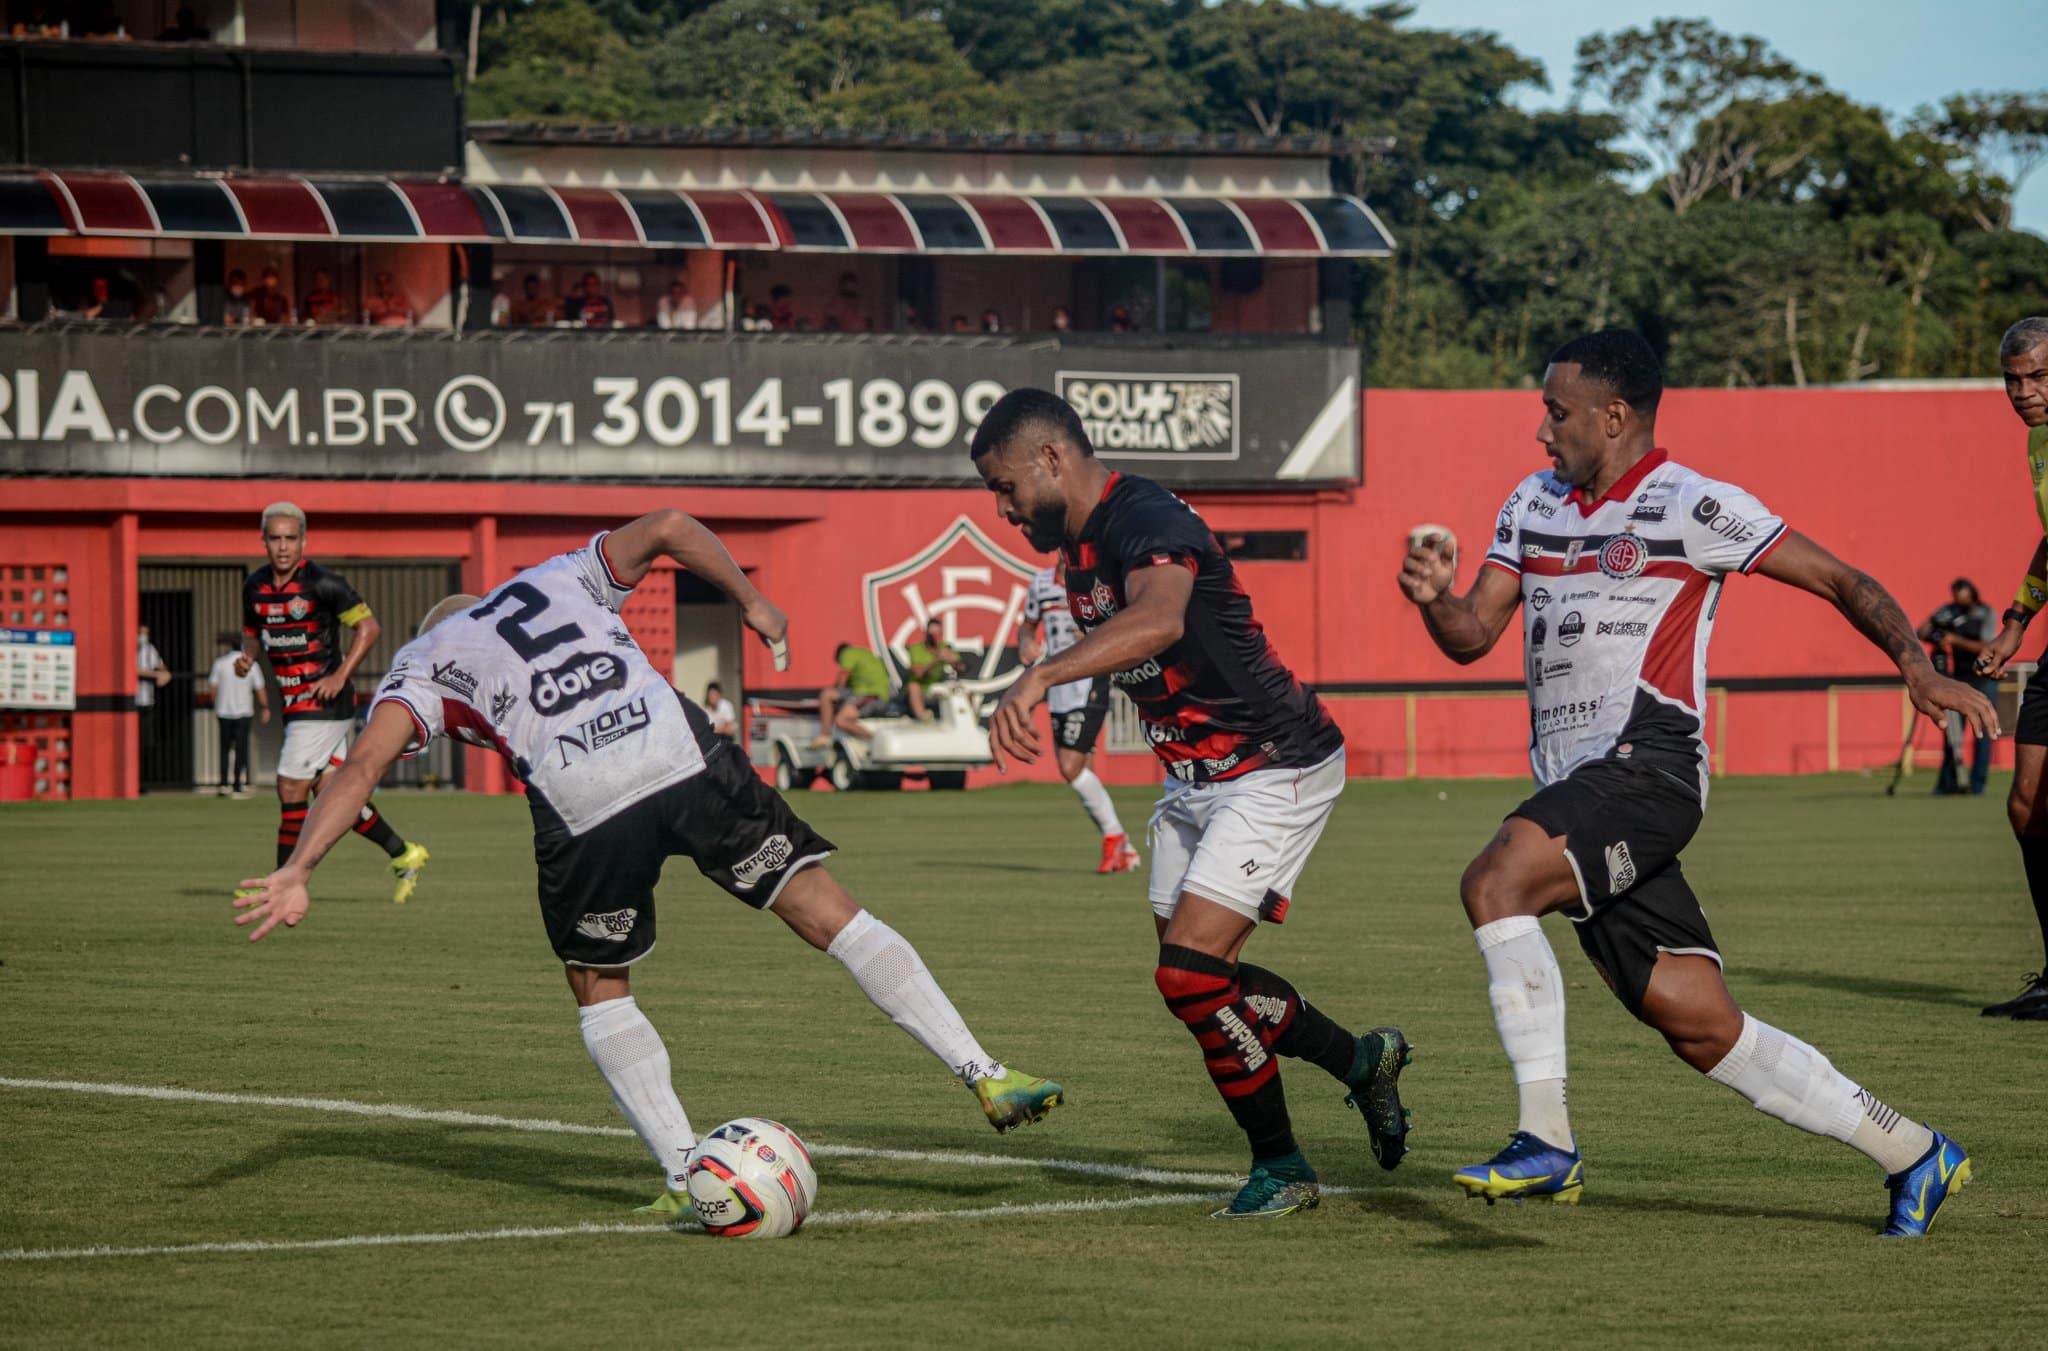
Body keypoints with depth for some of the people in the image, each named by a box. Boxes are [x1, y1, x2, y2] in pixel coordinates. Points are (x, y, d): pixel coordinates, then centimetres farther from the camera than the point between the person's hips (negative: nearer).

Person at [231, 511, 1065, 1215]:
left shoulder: (424, 663, 23)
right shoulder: (563, 578, 31)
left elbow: (363, 766, 6)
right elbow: (667, 528, 16)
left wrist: (295, 873, -3)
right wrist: (749, 600, 22)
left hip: (582, 809, -2)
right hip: (687, 761, 2)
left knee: (599, 991, 21)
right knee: (831, 916, 8)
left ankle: (687, 1179, 11)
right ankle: (986, 1077, 4)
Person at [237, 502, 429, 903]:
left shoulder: (322, 583, -14)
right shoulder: (255, 586, 6)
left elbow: (369, 626, -11)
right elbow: (252, 630, 23)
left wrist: (340, 676, -17)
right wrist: (247, 656, 0)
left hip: (323, 701, -7)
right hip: (295, 702, 7)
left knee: (291, 789, -8)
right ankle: (403, 854, 23)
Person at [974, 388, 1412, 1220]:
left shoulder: (1146, 522, -24)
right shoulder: (1082, 549, 7)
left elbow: (1161, 621, -46)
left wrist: (1040, 677, -56)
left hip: (1276, 770, -10)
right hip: (1195, 778, 10)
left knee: (1190, 972, -16)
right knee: (1193, 978, 11)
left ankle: (1280, 1167, 1)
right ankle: (1361, 1062, 29)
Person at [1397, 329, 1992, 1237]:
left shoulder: (1689, 506, -3)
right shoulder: (1534, 504, 19)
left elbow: (1842, 582, -1)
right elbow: (1472, 635, 16)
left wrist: (1917, 668, -15)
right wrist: (1434, 599, -6)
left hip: (1648, 765, -7)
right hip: (1576, 787, 7)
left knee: (1495, 881, -28)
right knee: (1699, 1024, 1)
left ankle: (1546, 1142, -24)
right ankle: (1912, 1156, 11)